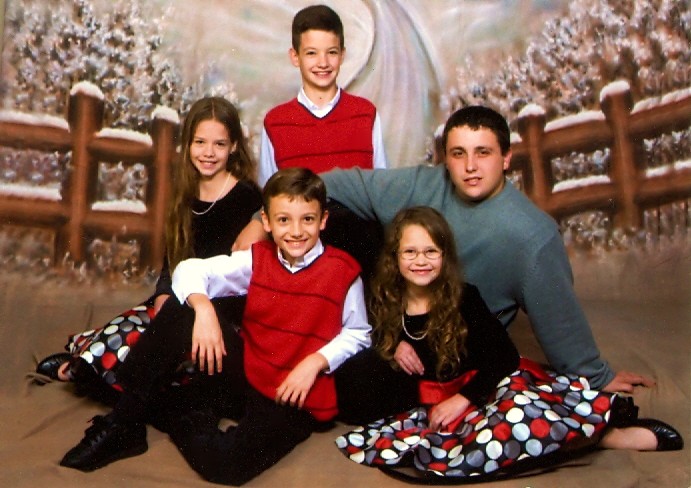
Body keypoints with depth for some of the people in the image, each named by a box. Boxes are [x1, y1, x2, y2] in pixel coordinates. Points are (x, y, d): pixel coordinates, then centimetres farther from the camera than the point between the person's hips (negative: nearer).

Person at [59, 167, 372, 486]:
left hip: (297, 396, -4)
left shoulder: (343, 271, -9)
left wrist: (316, 362, -18)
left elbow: (358, 334, -2)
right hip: (246, 373, 5)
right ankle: (125, 421, -1)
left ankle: (177, 419, 3)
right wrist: (202, 306, -19)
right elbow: (190, 270, 1)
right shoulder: (257, 259, 2)